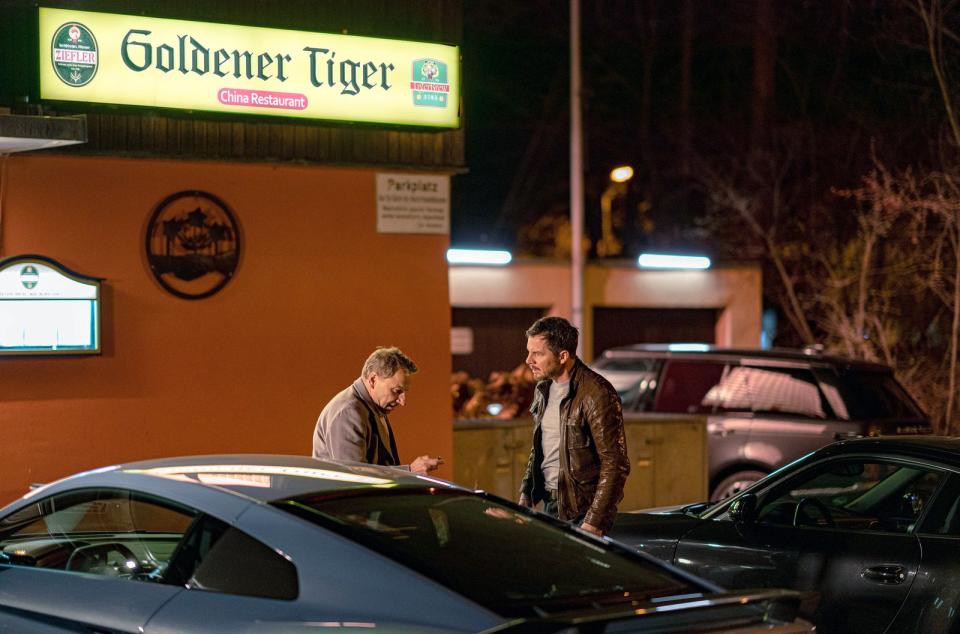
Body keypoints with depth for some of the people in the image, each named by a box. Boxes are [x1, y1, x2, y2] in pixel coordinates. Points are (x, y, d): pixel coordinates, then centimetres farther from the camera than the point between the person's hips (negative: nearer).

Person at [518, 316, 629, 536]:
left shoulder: (597, 394, -16)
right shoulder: (543, 389, 10)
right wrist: (525, 496, 13)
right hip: (549, 505, 7)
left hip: (581, 512, -7)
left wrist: (593, 522, -20)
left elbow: (615, 465, -17)